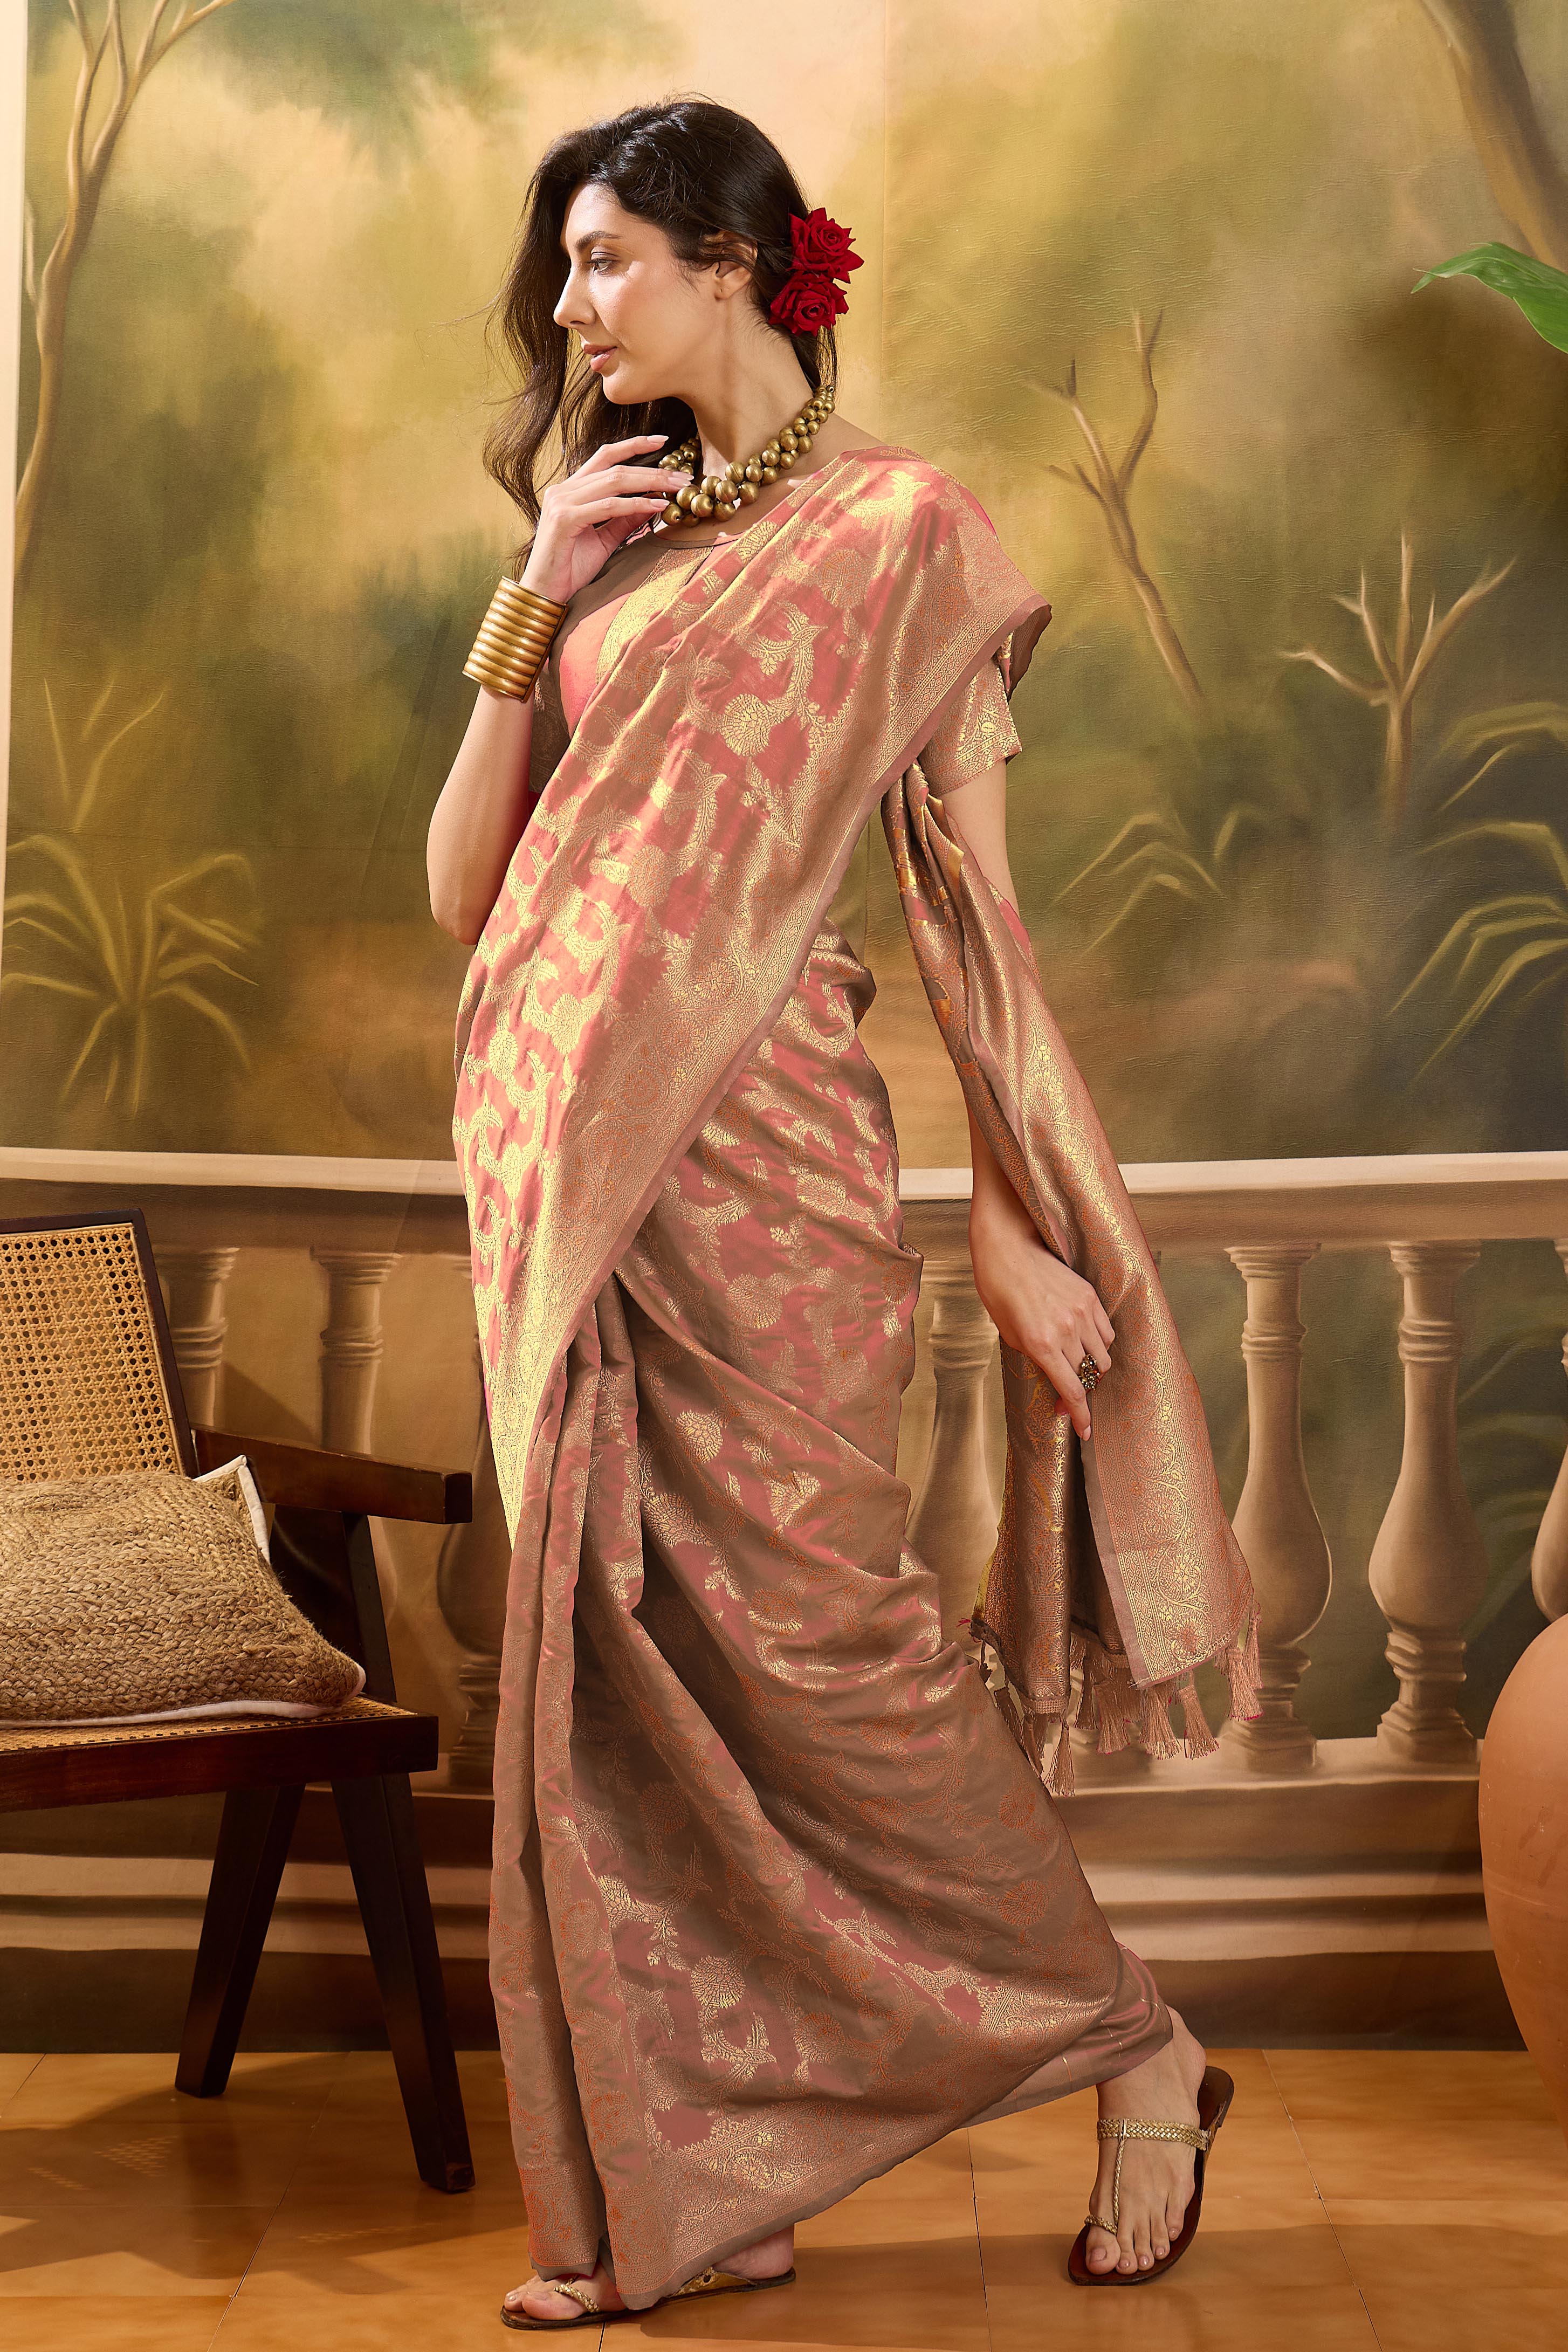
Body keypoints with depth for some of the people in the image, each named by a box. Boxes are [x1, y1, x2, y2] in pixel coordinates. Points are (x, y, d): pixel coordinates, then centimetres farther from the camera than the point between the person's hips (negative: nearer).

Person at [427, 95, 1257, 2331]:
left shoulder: (899, 528, -1)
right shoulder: (613, 534, 17)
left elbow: (966, 886, -6)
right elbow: (466, 889, 9)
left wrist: (1011, 1214, -10)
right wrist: (530, 613, -1)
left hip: (749, 1144, -6)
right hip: (557, 1145, 6)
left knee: (804, 1632, -4)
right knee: (615, 1653, 7)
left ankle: (1142, 2057, 15)